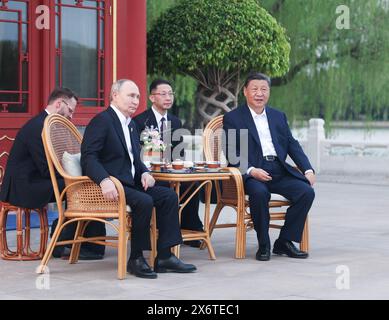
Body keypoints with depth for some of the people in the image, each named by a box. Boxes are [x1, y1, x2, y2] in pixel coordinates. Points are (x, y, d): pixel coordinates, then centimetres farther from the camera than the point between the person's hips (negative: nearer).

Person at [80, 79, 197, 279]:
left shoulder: (131, 125, 20)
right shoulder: (101, 121, -10)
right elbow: (88, 157, -19)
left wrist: (144, 173, 2)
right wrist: (104, 180, -34)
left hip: (130, 183, 9)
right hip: (110, 186, -9)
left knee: (169, 196, -4)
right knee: (144, 201, -29)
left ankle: (164, 257, -6)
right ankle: (136, 259, -15)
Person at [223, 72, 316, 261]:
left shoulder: (279, 116, 21)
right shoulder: (232, 118, 6)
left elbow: (292, 146, 17)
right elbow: (232, 154, -2)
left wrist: (308, 169, 0)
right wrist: (251, 170, -20)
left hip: (279, 171, 5)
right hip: (251, 172, -4)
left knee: (306, 191, -20)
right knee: (259, 193, -36)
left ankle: (284, 242, -6)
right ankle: (263, 245, -17)